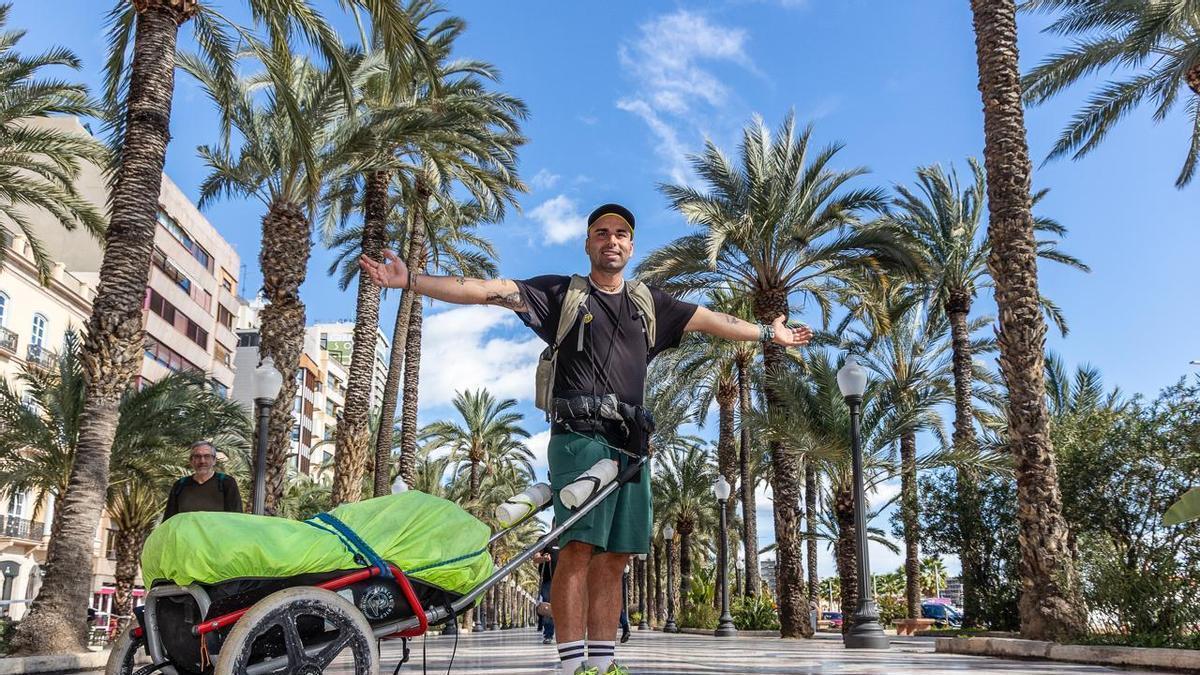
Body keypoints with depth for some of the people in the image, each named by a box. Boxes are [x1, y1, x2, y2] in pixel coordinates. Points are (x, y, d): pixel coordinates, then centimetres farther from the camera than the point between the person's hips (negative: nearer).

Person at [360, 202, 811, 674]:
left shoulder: (648, 302, 22)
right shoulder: (562, 293, 9)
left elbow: (710, 321, 30)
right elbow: (487, 290, 2)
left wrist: (770, 333, 35)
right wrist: (412, 280, -7)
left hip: (629, 440, 5)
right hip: (580, 435, -5)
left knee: (614, 555, 3)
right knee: (578, 545, -14)